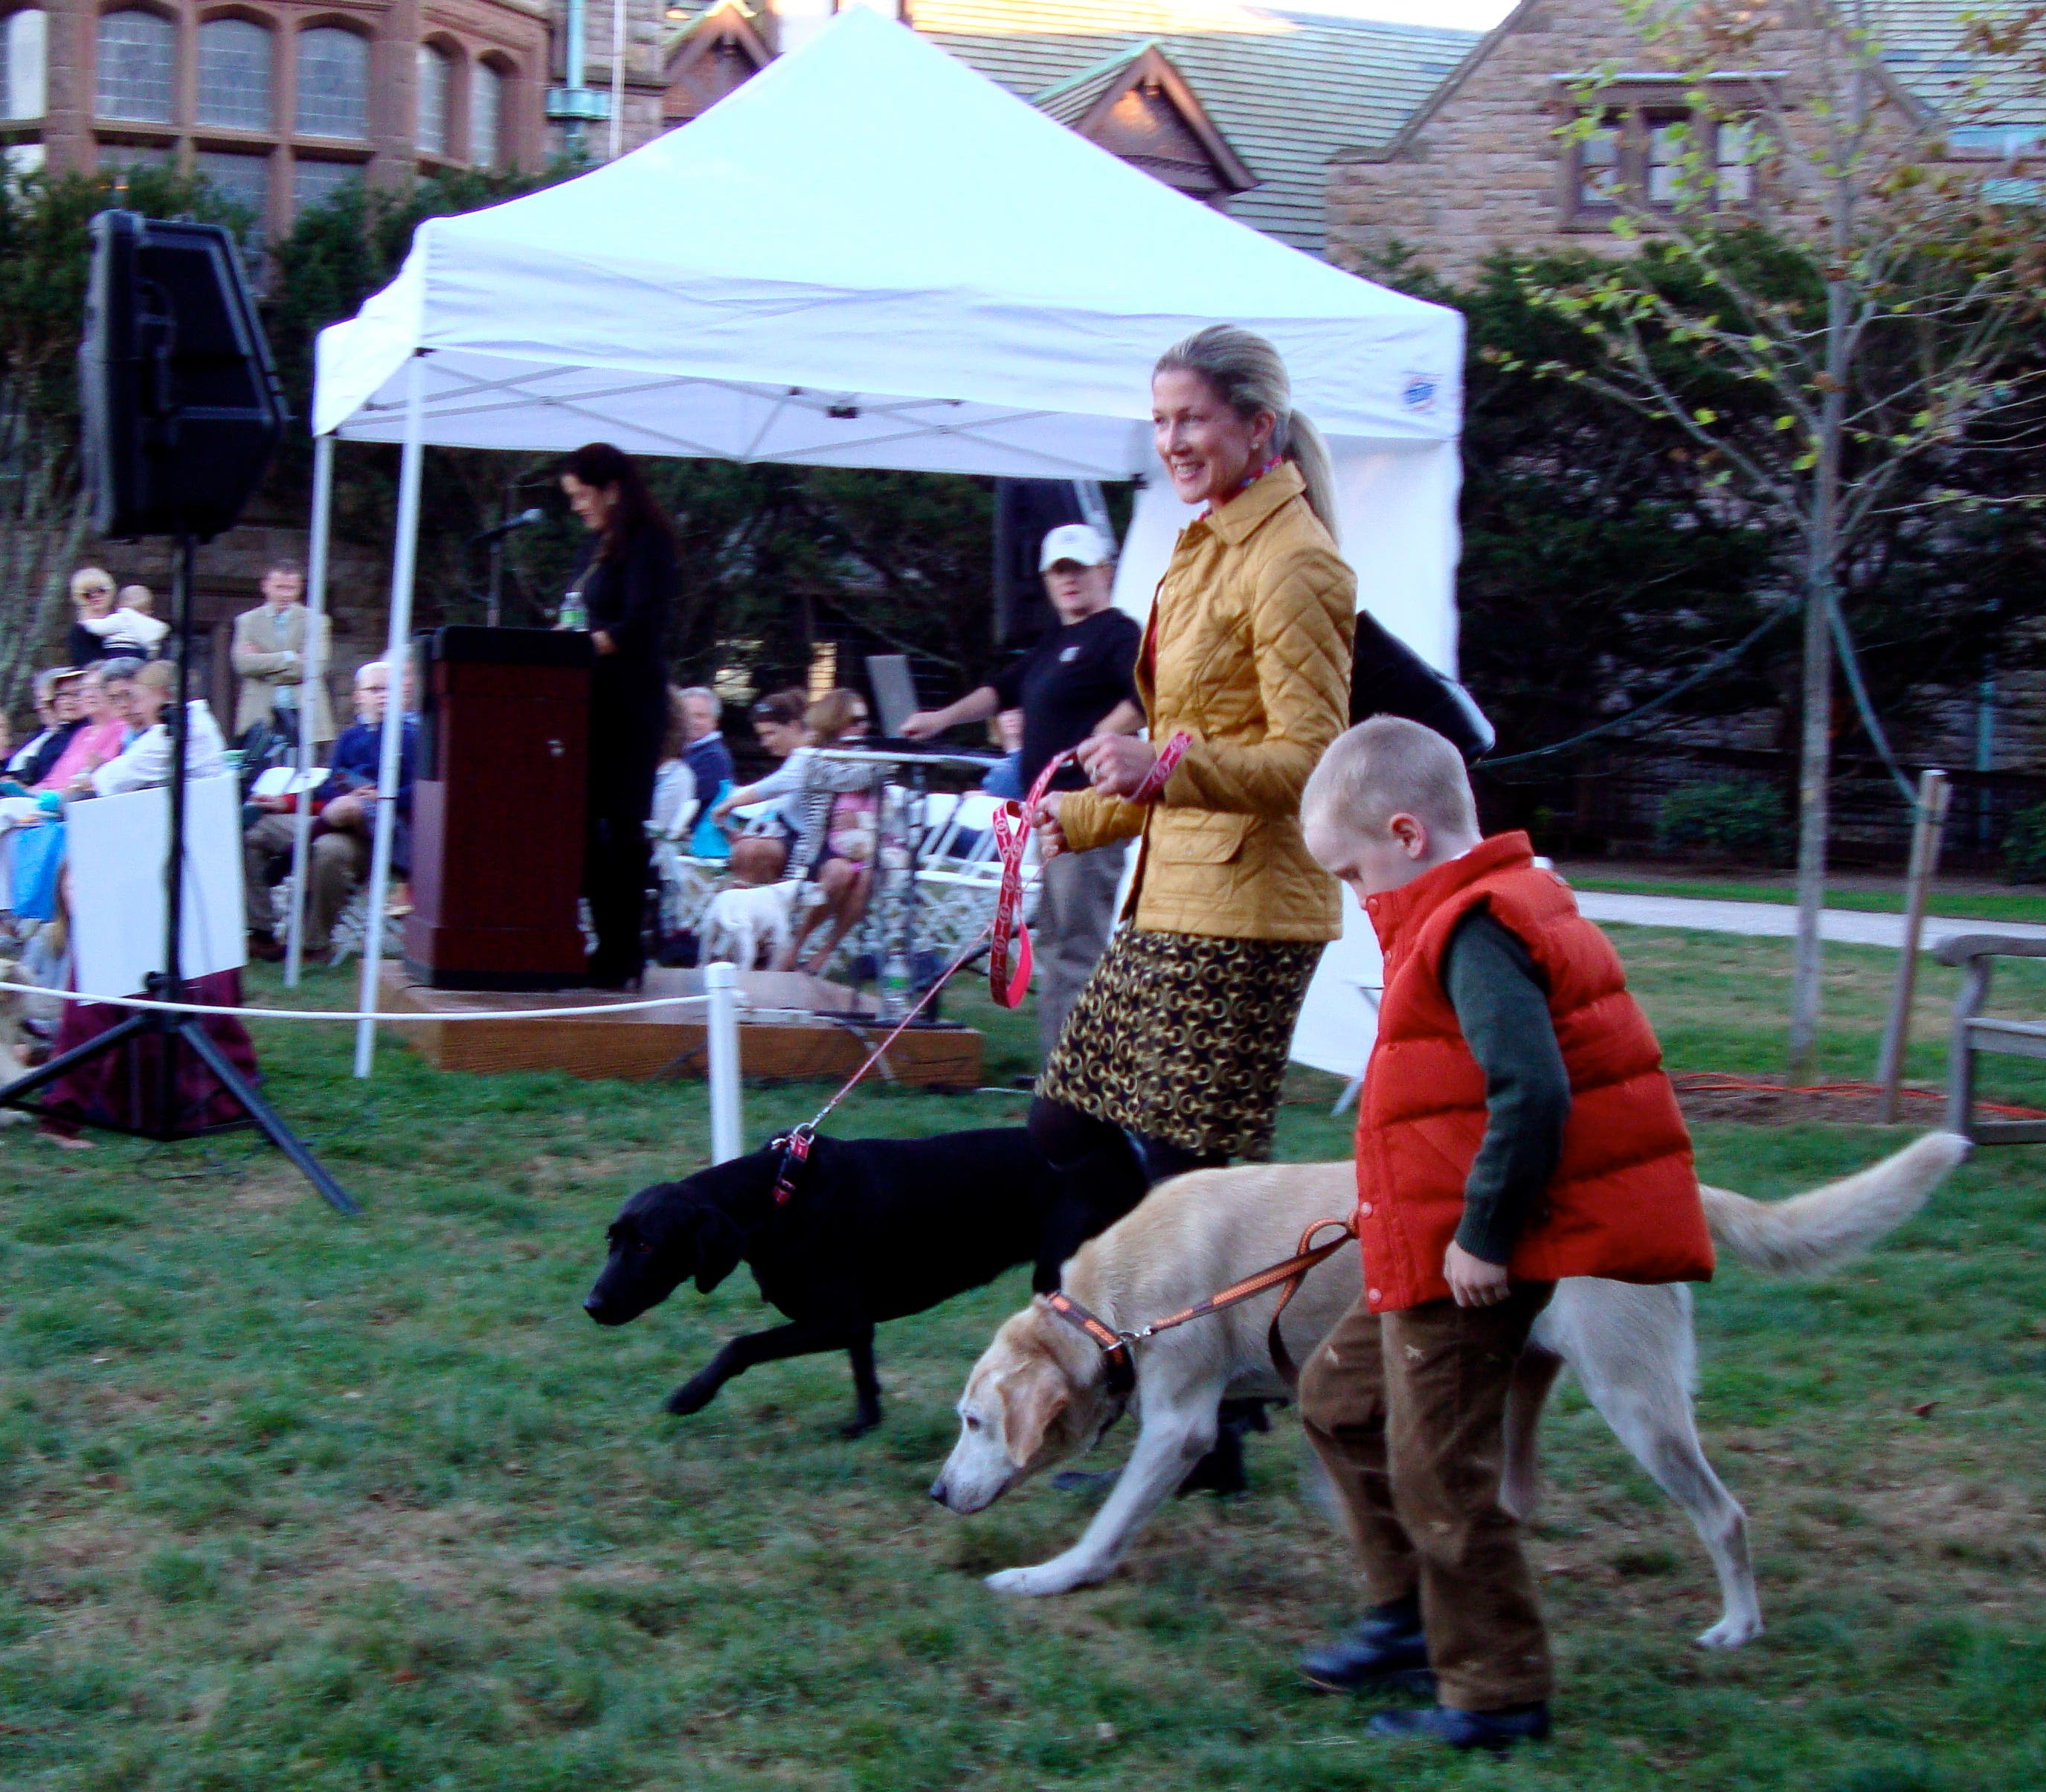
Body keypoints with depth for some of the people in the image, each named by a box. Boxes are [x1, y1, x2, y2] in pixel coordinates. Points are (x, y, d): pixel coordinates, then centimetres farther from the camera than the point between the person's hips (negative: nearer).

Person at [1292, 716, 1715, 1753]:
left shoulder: (1472, 936, -21)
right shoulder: (1502, 908, 12)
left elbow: (1532, 1095, -30)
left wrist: (1482, 1236, -23)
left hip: (1465, 1264, -11)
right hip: (1436, 1253, 11)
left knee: (1439, 1471, -2)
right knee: (1342, 1395, 22)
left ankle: (1497, 1694, 10)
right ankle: (1411, 1615, 31)